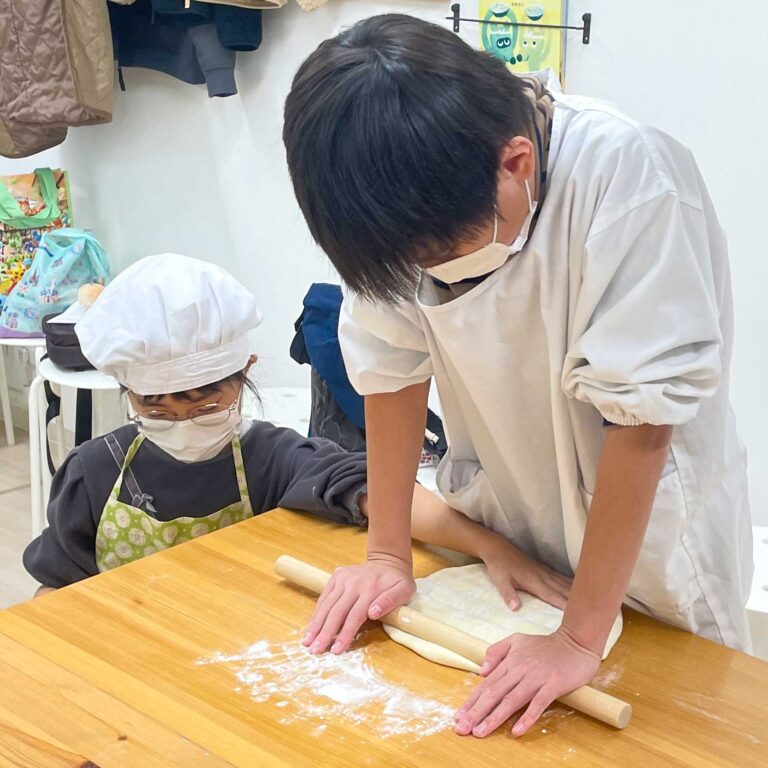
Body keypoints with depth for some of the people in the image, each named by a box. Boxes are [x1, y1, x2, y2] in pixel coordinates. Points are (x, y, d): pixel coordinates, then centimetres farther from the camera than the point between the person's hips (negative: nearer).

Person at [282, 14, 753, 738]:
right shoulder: (412, 197, -21)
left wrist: (579, 638, -25)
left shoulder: (630, 178, -32)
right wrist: (388, 553, -8)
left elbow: (641, 419, -30)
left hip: (646, 534, -3)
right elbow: (394, 364, -11)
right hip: (498, 519, 4)